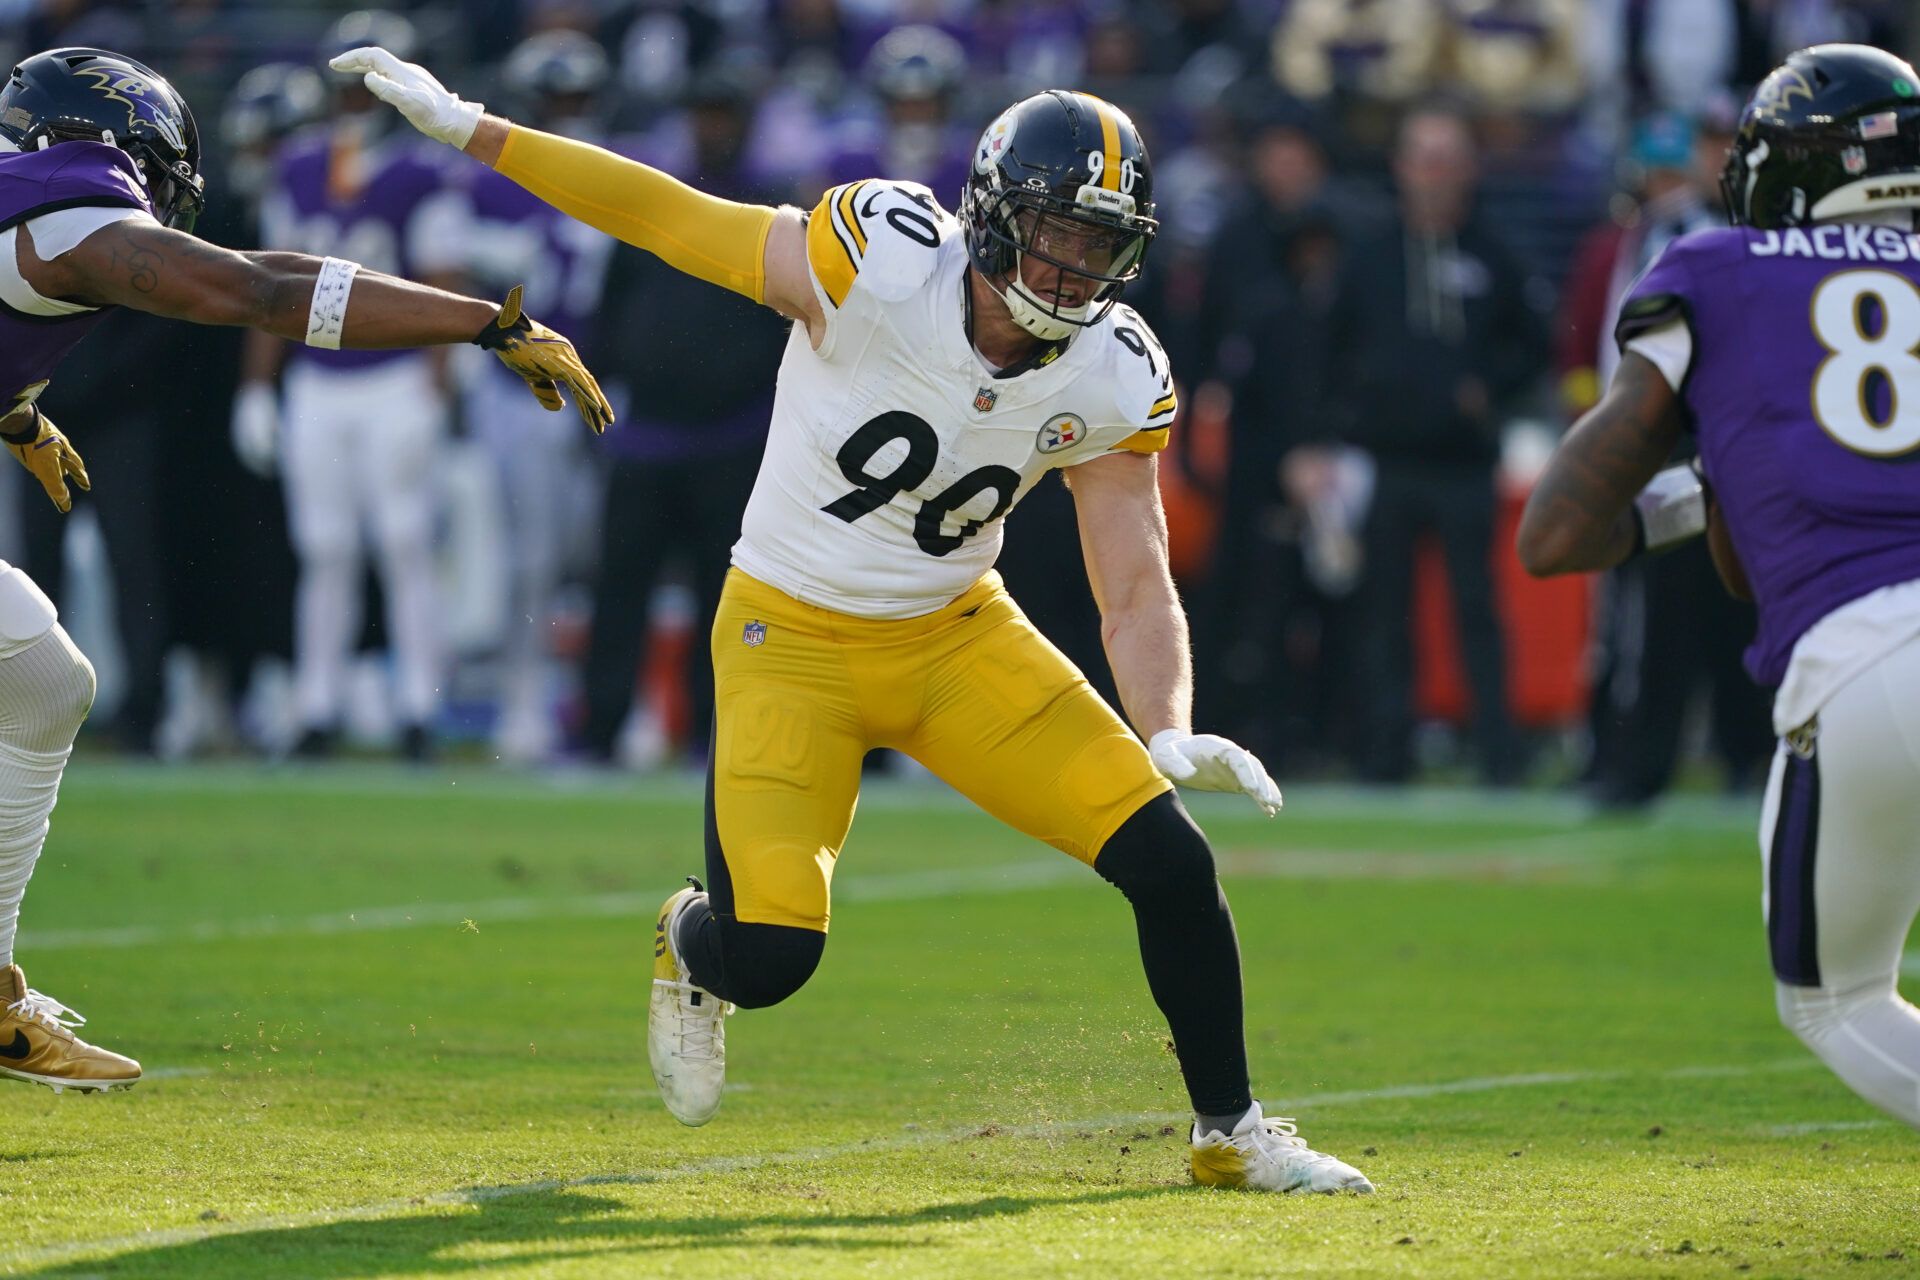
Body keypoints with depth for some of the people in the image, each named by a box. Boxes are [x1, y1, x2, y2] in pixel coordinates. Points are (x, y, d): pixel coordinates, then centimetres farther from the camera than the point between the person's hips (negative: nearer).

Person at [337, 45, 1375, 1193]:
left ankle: (1232, 1133, 13)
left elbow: (1137, 592, -6)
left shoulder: (1114, 383, -10)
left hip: (958, 635, 4)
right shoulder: (882, 260, -24)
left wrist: (1171, 735, -25)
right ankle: (690, 946, 23)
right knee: (767, 957, -17)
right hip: (793, 640, -4)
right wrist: (468, 128, -16)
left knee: (1170, 861, -9)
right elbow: (668, 216, -16)